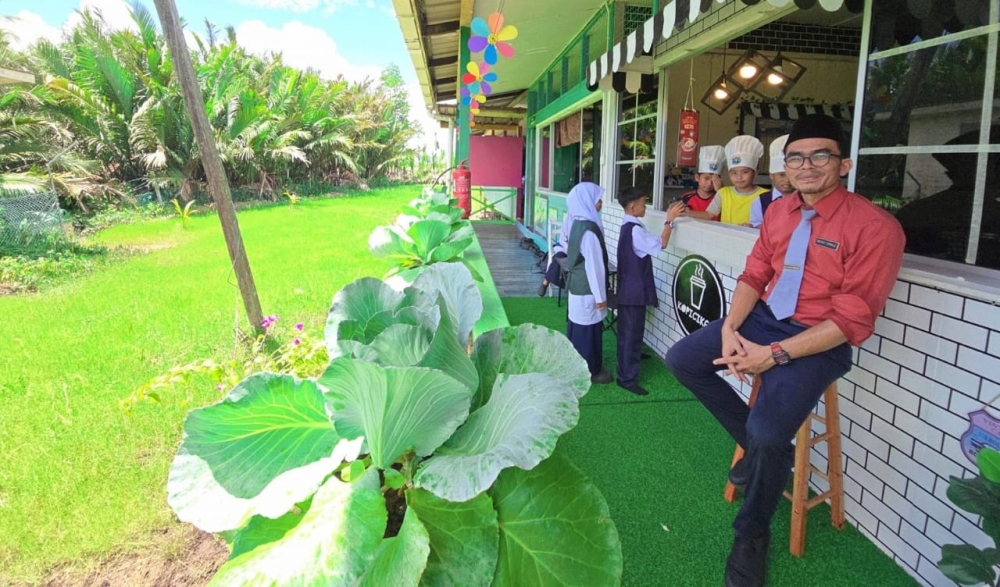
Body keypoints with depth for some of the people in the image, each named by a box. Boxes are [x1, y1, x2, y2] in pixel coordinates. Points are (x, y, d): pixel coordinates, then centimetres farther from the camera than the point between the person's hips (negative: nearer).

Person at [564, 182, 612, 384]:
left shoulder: (578, 223, 6)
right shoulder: (589, 230, -24)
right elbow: (594, 266, -23)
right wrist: (600, 296, -16)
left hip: (577, 286, 9)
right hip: (587, 290, -9)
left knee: (577, 327, 18)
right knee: (588, 330, 4)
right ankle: (589, 371, 18)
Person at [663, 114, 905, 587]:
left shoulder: (875, 226, -15)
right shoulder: (779, 211, 5)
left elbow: (853, 320, -18)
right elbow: (754, 275, 6)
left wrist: (774, 354, -24)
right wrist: (730, 328, -12)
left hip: (819, 342, -7)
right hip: (764, 318, 7)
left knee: (768, 433, -25)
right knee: (682, 359, -2)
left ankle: (752, 533, 8)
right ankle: (758, 445, 13)